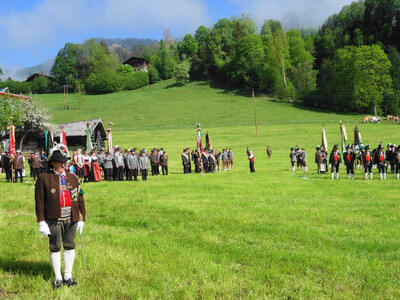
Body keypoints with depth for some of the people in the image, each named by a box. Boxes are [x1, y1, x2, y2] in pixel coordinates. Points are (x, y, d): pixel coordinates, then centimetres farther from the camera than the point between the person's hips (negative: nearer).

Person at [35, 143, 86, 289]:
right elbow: (39, 201, -4)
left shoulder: (73, 178, 8)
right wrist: (41, 222, -9)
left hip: (71, 219, 3)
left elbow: (80, 199, 10)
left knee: (69, 245, 9)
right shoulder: (44, 179, -2)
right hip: (53, 220, -3)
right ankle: (58, 277, 16)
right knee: (55, 247, 3)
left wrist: (81, 219, 6)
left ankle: (68, 275, 22)